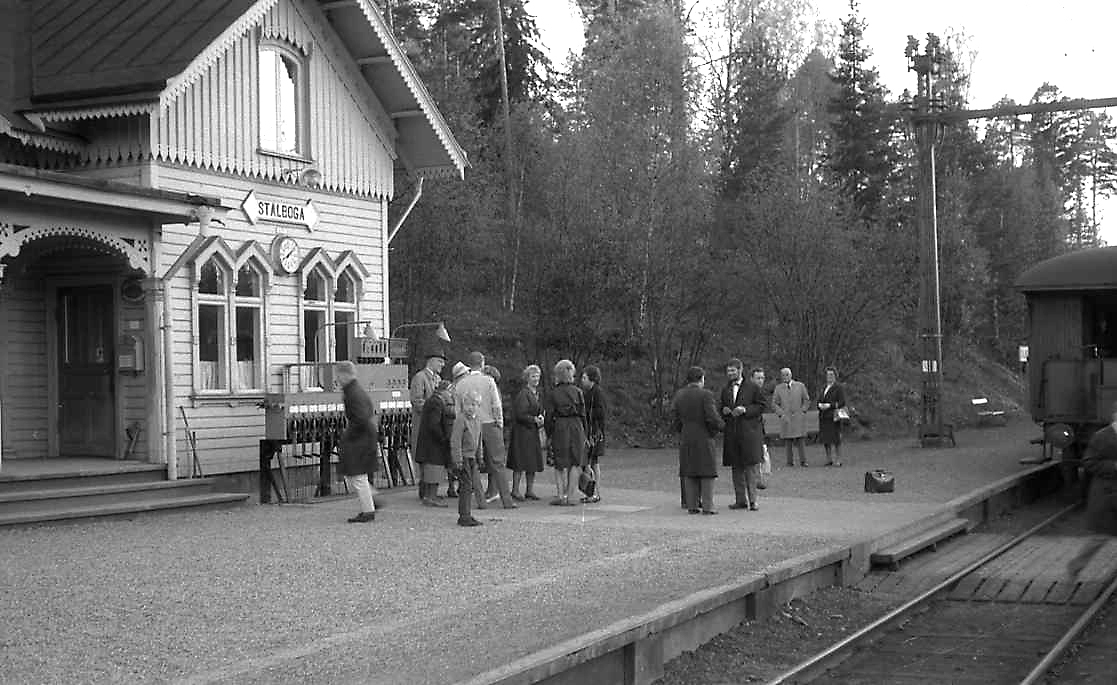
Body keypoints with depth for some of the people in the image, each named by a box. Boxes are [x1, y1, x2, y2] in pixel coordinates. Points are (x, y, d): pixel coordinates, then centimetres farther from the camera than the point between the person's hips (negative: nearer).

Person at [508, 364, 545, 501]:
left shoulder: (537, 393, 15)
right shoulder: (523, 394, -12)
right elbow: (520, 414, -17)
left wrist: (541, 419, 4)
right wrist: (534, 419, -16)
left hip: (533, 431, 8)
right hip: (522, 432, -8)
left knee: (533, 461, 9)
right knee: (521, 462, -7)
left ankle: (530, 490, 15)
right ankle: (515, 491, -2)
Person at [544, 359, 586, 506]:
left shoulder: (552, 393, -3)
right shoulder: (577, 391, 1)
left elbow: (548, 416, -3)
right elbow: (582, 414, 3)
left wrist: (548, 434, 4)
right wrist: (584, 433, 9)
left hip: (559, 428, -1)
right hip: (576, 427, 1)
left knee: (560, 465, 6)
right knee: (573, 465, 8)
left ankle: (560, 496, 3)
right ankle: (567, 495, 8)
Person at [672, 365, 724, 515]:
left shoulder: (679, 395, 4)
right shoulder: (706, 395, -11)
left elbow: (675, 418, 3)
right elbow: (712, 418, -16)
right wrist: (720, 426, 3)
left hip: (685, 440, 5)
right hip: (704, 439, -5)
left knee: (689, 473, 8)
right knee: (707, 472, 1)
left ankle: (692, 506, 6)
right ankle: (707, 507, -2)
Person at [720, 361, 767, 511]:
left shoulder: (753, 387, 1)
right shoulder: (726, 390, 16)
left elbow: (761, 407, -2)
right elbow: (721, 408, 23)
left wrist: (745, 410, -14)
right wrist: (724, 411, 0)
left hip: (749, 431, -5)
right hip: (732, 433, 5)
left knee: (751, 465, -6)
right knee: (736, 467, 7)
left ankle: (753, 499, -4)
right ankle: (740, 500, 12)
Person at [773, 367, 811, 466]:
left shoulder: (800, 386, 9)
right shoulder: (778, 388, 9)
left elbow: (807, 400, 13)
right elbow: (774, 404, 11)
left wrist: (802, 411, 1)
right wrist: (781, 414, -2)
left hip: (799, 417, 0)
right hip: (785, 418, 0)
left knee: (801, 439, -6)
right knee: (788, 441, -3)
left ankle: (803, 461, -4)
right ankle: (790, 461, 0)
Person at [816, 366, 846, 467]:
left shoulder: (839, 387, -2)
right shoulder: (824, 388, 19)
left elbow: (842, 402, -10)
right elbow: (819, 401, 19)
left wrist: (829, 405, -17)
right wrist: (820, 405, -4)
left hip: (833, 416, -6)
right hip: (823, 417, 6)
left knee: (836, 439, -7)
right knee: (825, 439, 4)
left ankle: (838, 460, -2)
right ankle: (829, 459, 13)